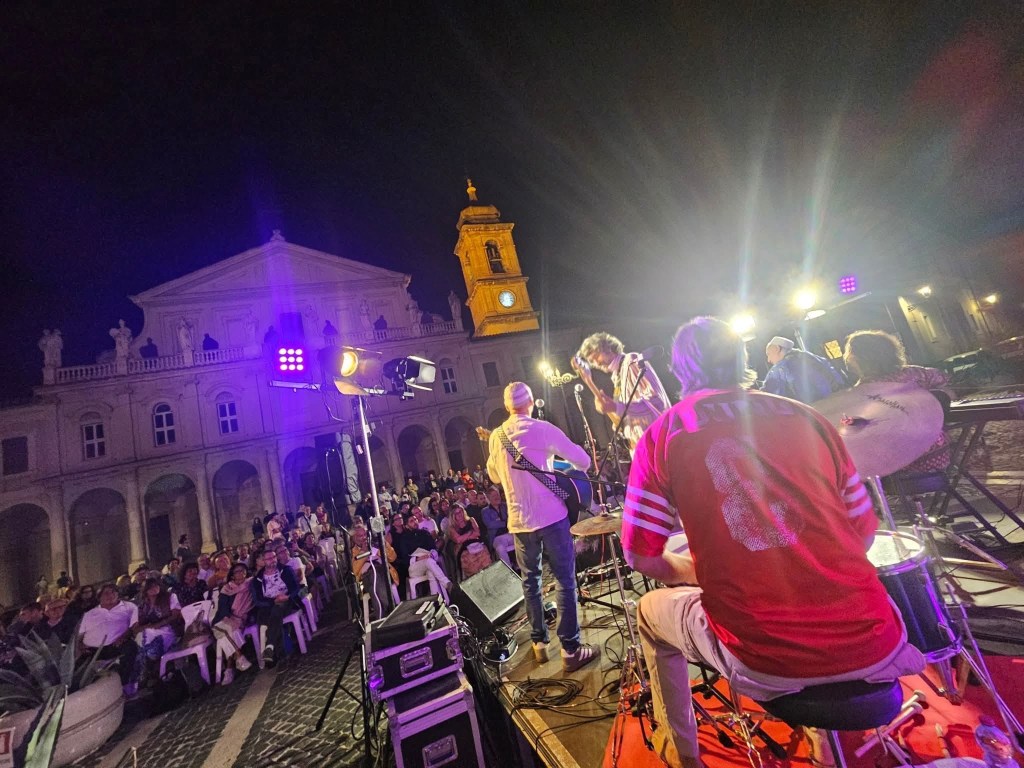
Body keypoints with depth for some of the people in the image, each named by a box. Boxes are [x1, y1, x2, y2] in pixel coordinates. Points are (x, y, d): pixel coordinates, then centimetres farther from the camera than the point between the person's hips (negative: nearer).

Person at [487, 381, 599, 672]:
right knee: (564, 580, 5)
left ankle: (539, 642, 28)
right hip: (551, 515, -4)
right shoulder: (543, 429, -10)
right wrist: (576, 466, 15)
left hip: (519, 520, 4)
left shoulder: (496, 437, 4)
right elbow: (583, 460, -7)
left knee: (530, 580, 19)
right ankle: (571, 649, 10)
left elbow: (494, 476, 18)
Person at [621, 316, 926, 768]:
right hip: (873, 645, 4)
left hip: (768, 662, -3)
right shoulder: (806, 416, 4)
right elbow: (864, 531, 10)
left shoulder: (662, 434, -5)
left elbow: (640, 556, -3)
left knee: (650, 612, 26)